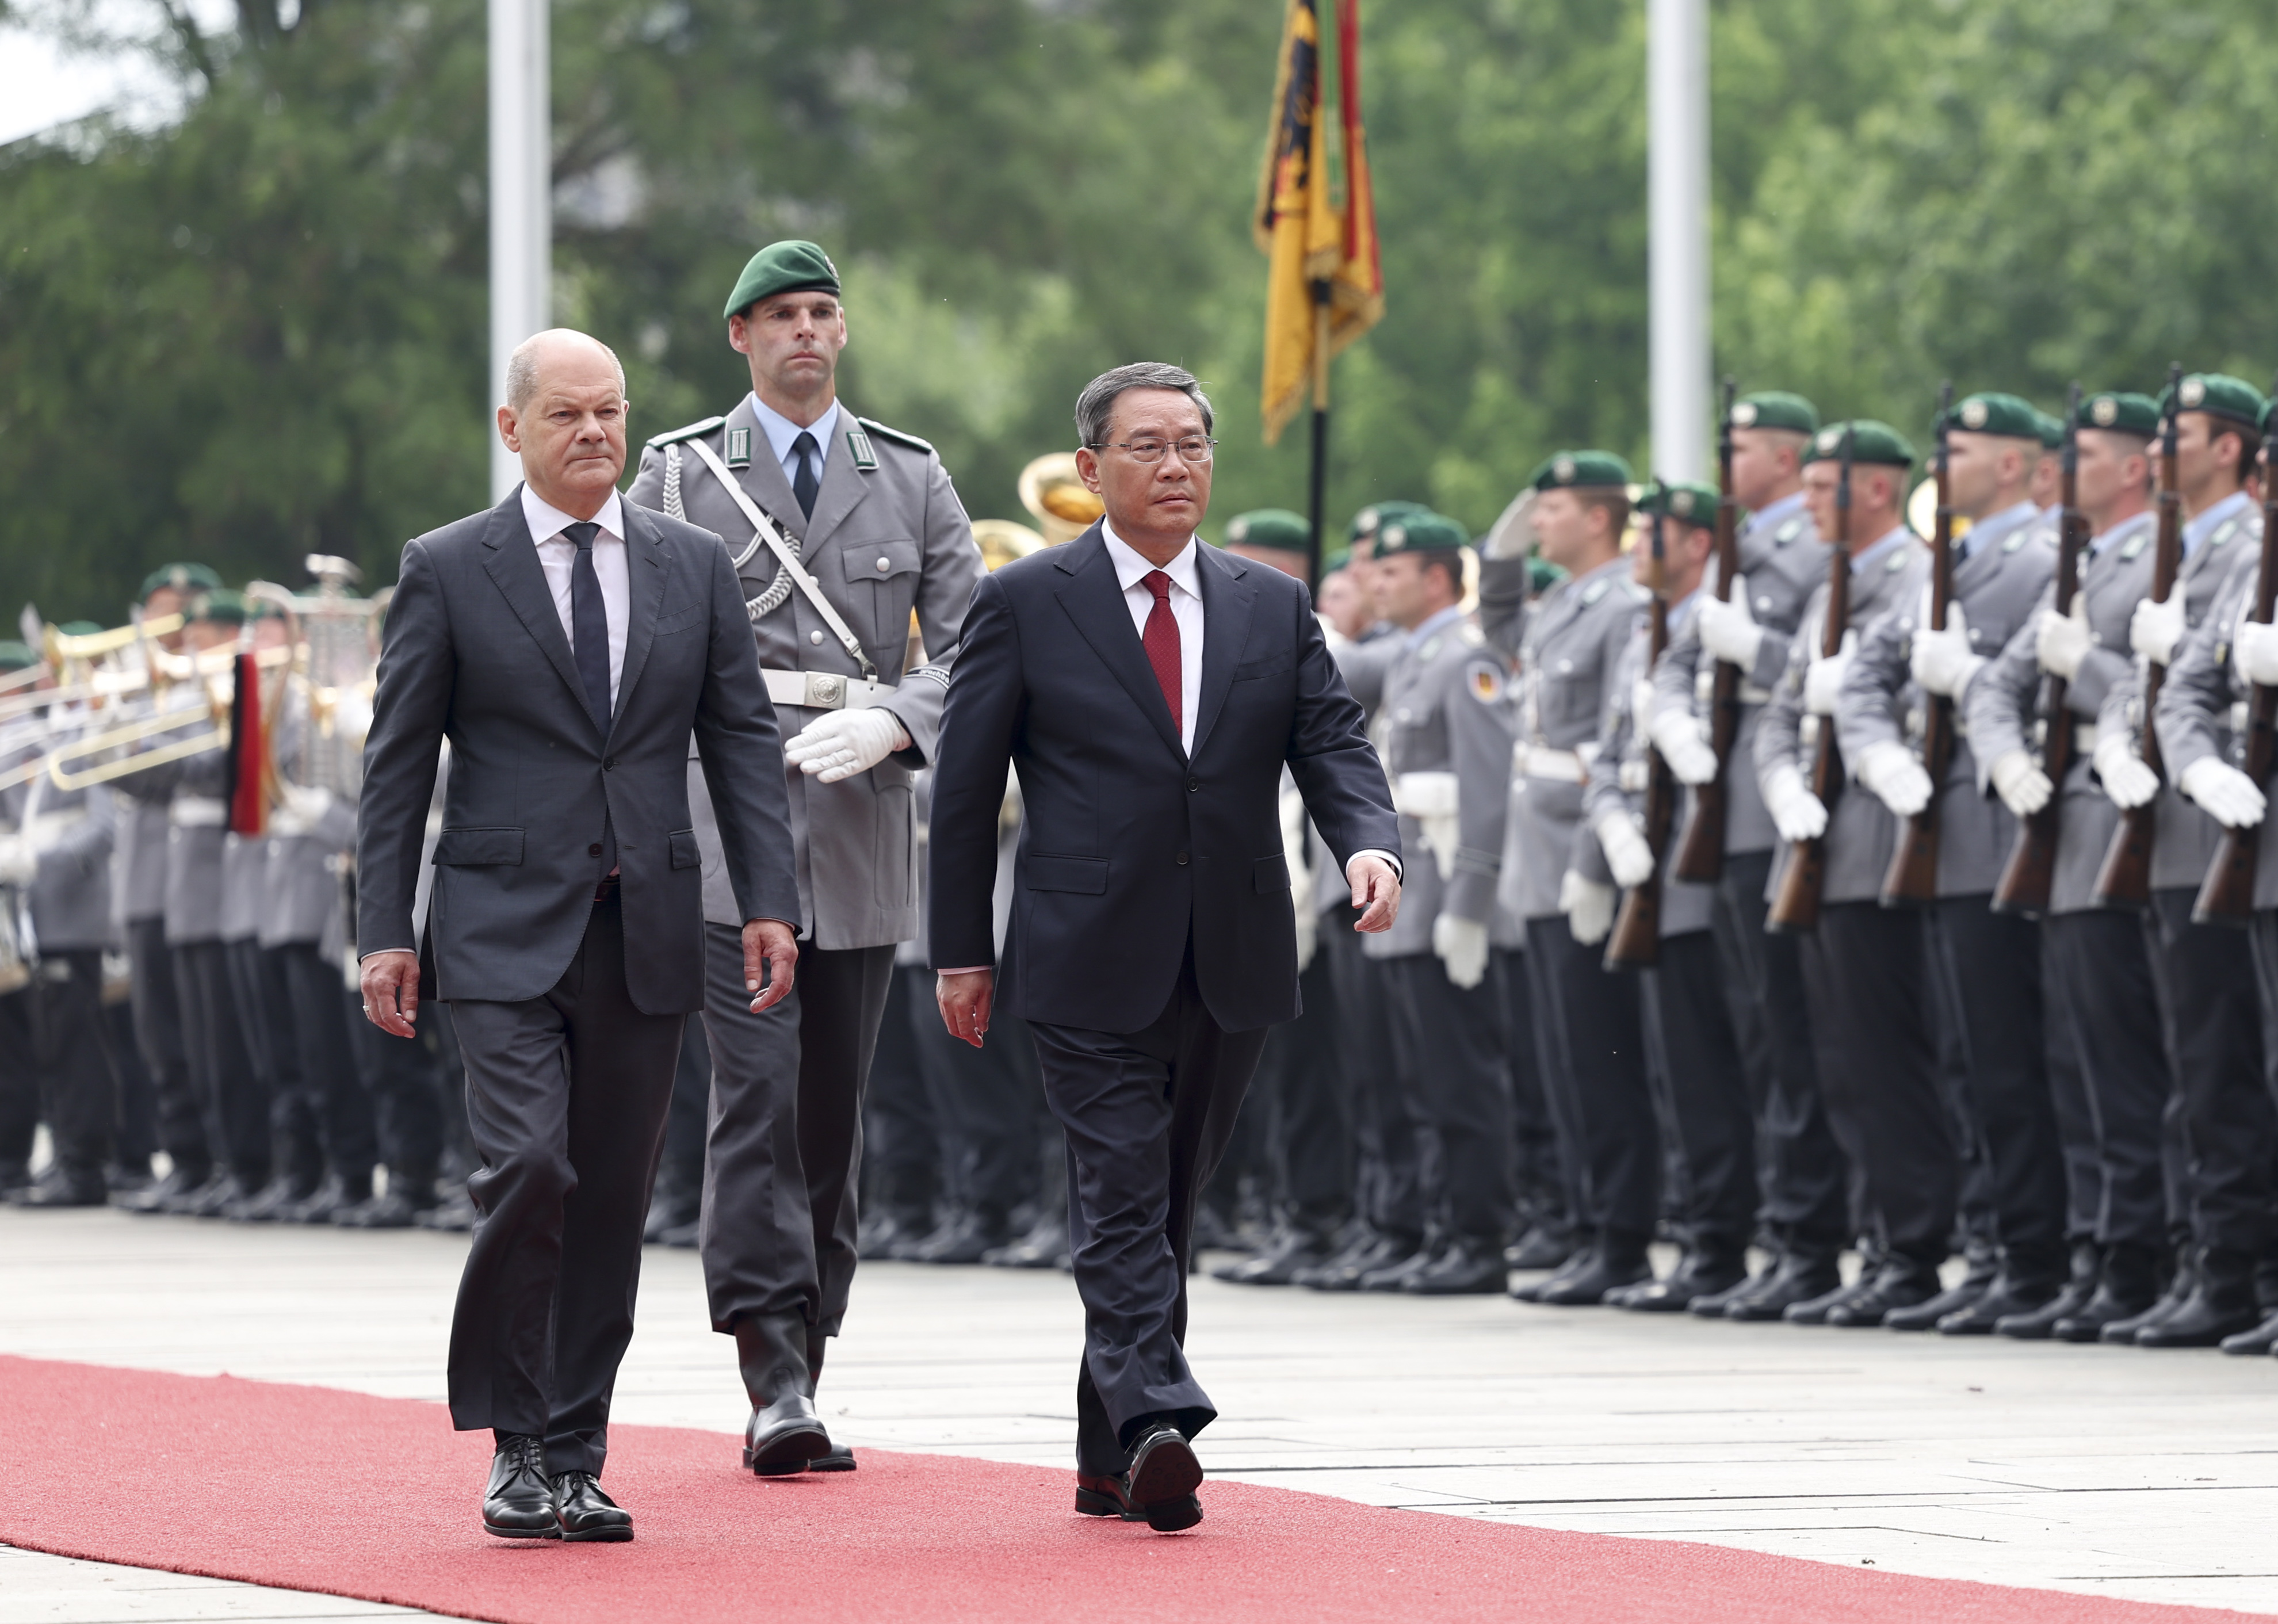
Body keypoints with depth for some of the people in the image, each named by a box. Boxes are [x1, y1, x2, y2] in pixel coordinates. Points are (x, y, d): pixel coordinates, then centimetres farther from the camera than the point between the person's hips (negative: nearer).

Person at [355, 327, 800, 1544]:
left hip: (646, 931, 3)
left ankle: (575, 1460, 12)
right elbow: (398, 760, 2)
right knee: (527, 1166, -17)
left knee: (612, 1196, 4)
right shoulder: (446, 570, 1)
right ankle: (515, 1443, -3)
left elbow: (742, 740, 9)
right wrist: (384, 931, -4)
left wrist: (768, 901, -2)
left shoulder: (695, 567, 10)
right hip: (506, 930, -3)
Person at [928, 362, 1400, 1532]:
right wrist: (961, 952, 0)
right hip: (1091, 967, -4)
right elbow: (965, 786, 3)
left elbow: (1334, 745, 4)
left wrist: (1370, 845, -18)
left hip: (1233, 968, 4)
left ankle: (1110, 1458, 17)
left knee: (1168, 1207, 10)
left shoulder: (1275, 610, 11)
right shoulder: (1025, 604, 1)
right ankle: (1155, 1425, -26)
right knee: (1123, 1200, -14)